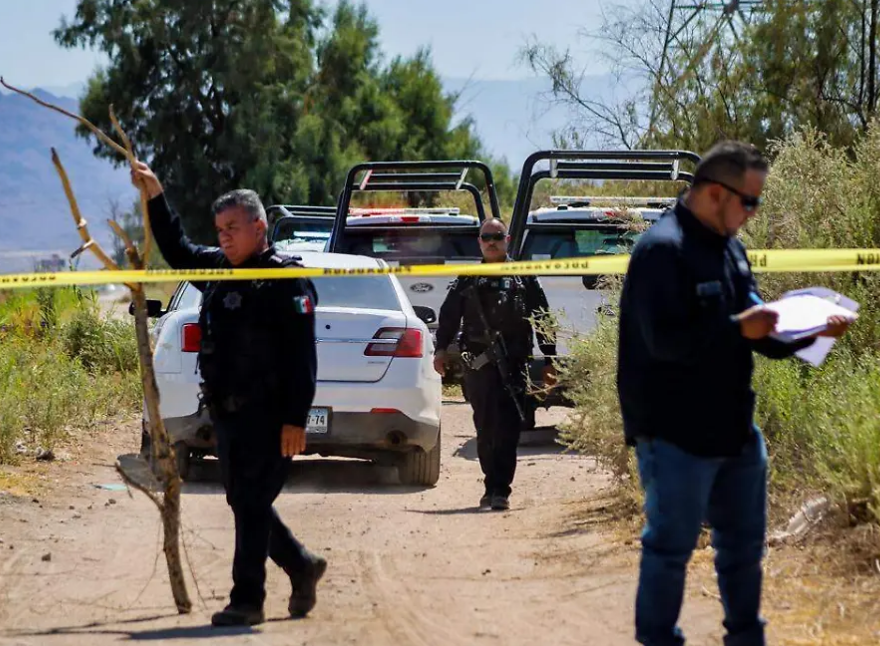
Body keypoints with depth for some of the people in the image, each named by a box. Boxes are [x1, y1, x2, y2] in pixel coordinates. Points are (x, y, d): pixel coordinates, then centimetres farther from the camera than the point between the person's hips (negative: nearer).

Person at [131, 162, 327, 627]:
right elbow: (177, 249, 29)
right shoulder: (217, 267, 12)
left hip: (266, 415, -8)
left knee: (252, 505, -6)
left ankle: (247, 600, -1)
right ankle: (302, 566, 29)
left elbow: (301, 358, -15)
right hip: (227, 413, 8)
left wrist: (295, 420, -19)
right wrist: (155, 197, 19)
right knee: (244, 503, 13)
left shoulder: (286, 280, -11)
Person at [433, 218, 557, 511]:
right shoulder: (467, 281, 17)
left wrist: (548, 361, 7)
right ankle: (494, 486, 18)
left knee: (506, 429, -12)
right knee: (485, 429, 6)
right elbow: (448, 316, 13)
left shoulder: (524, 278, 11)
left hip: (513, 365, -3)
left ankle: (499, 490, -15)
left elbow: (543, 320, 11)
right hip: (477, 364, 3)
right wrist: (441, 349, -1)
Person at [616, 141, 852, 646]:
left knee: (745, 543, 17)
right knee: (671, 547, 1)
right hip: (676, 435, -9)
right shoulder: (662, 251, -18)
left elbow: (760, 337, 14)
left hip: (734, 429, 9)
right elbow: (665, 341, -26)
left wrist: (812, 332, -2)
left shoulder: (730, 248, 10)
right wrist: (738, 328, -28)